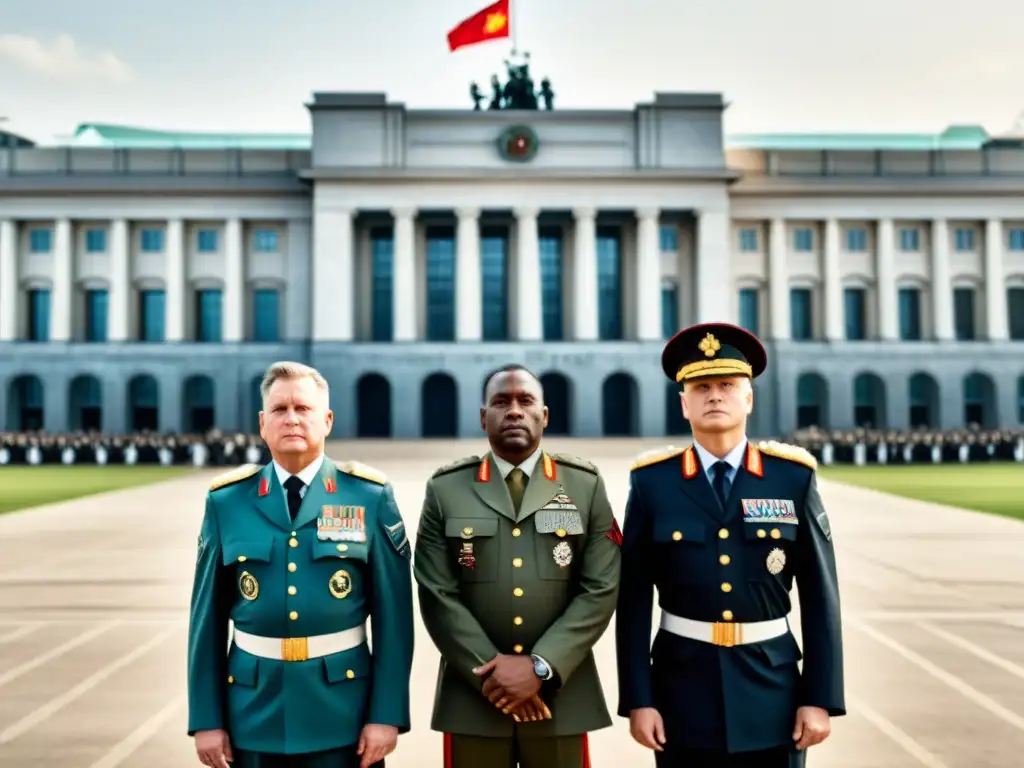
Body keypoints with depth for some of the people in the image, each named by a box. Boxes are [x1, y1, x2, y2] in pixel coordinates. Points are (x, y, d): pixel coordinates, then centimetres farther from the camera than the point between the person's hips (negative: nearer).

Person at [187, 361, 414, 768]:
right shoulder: (226, 500, 1)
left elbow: (393, 615, -5)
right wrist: (206, 718, 1)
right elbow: (208, 617, 2)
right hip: (253, 709, 2)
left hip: (342, 708, -1)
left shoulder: (370, 496, -4)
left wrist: (387, 713, -8)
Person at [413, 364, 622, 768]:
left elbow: (600, 590, -4)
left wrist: (540, 666, -13)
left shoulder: (586, 485, 4)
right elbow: (437, 595, -3)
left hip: (561, 694, 0)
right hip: (472, 694, 0)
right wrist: (491, 671, -12)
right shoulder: (445, 489, 3)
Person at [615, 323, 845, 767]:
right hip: (683, 692, 0)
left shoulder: (794, 477, -2)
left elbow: (820, 597, -1)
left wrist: (820, 698, -4)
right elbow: (633, 600, -3)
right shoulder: (652, 482, -4)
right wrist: (638, 699, -6)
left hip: (773, 690, 1)